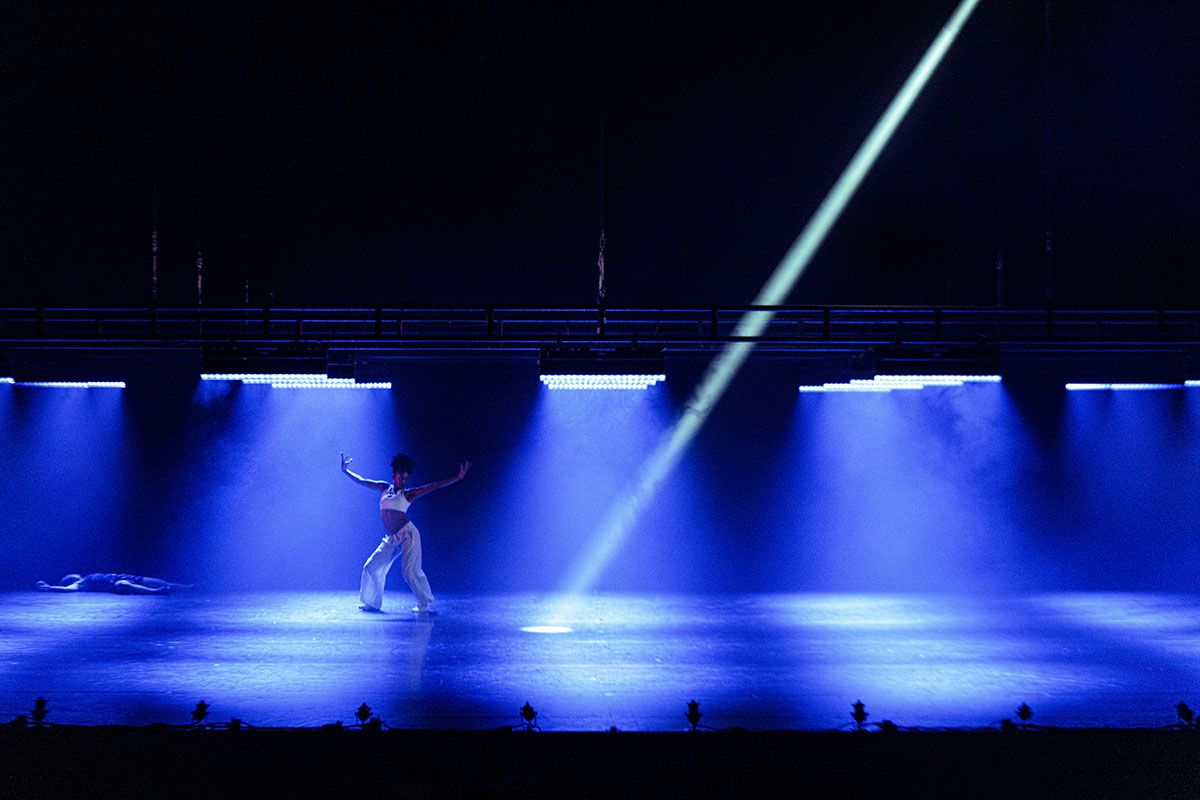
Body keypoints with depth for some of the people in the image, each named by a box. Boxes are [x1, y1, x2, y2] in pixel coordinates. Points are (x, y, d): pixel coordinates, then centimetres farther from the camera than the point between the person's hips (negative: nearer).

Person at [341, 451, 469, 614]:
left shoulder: (408, 494, 2)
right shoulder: (384, 488, 13)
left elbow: (435, 486, -3)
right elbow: (362, 481, 24)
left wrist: (458, 478, -9)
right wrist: (345, 471, 28)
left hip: (407, 534, -5)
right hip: (390, 539, 5)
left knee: (410, 571, -14)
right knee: (372, 567, 3)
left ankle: (424, 605, -5)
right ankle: (372, 603, 18)